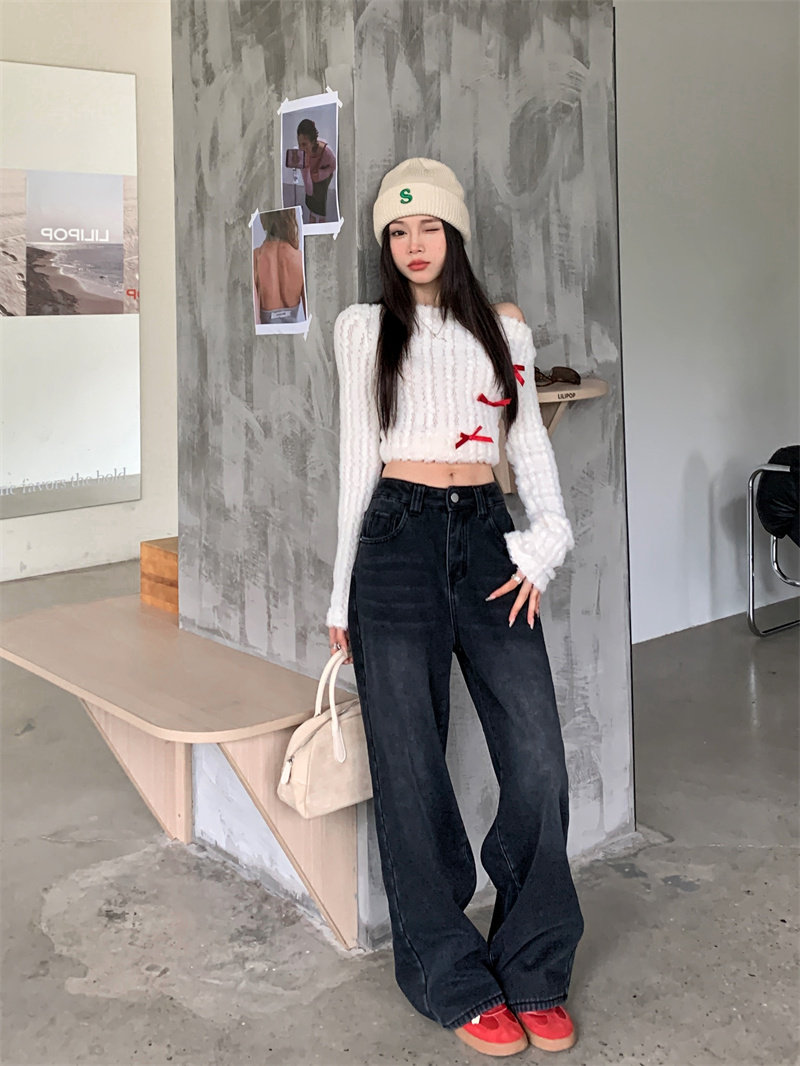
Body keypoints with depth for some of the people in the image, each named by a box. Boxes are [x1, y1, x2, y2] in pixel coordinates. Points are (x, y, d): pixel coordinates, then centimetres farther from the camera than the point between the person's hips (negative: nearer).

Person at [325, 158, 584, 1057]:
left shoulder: (506, 329, 14)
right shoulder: (365, 329, 8)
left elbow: (530, 444, 15)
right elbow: (356, 460, 7)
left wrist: (545, 542, 0)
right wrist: (344, 595, 6)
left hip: (487, 538, 2)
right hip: (398, 542, -2)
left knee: (538, 762, -4)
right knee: (413, 770, 1)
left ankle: (533, 972, 16)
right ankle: (454, 981, 18)